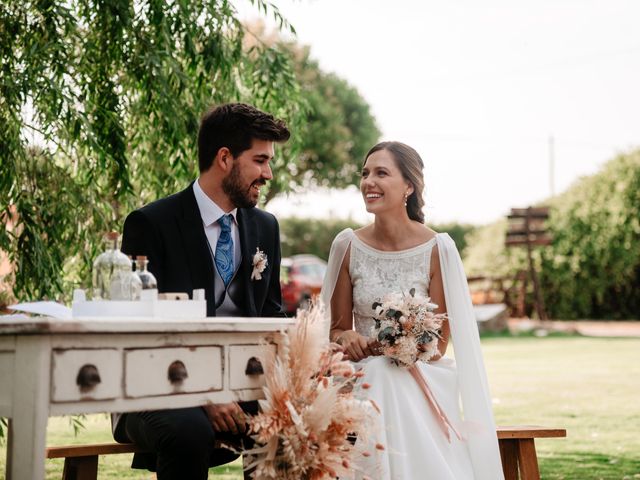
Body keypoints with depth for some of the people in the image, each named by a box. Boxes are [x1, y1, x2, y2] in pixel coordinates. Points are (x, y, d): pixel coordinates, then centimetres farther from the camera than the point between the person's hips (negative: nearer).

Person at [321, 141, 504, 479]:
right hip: (363, 388, 2)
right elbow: (337, 329, 6)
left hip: (421, 391, -2)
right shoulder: (348, 245, -2)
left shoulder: (438, 248, -9)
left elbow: (439, 342, -5)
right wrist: (348, 339, -20)